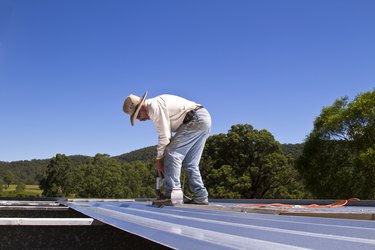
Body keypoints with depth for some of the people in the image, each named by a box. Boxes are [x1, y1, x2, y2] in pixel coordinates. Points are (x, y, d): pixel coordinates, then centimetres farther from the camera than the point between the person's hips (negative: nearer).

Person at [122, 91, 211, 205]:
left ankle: (172, 195, -13)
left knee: (172, 154, -10)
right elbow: (166, 134, 20)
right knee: (190, 164, 11)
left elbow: (164, 135, -12)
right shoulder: (156, 106, 20)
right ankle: (200, 197, 10)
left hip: (196, 119, -10)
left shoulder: (154, 107, -11)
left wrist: (159, 158, -1)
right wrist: (162, 157, 16)